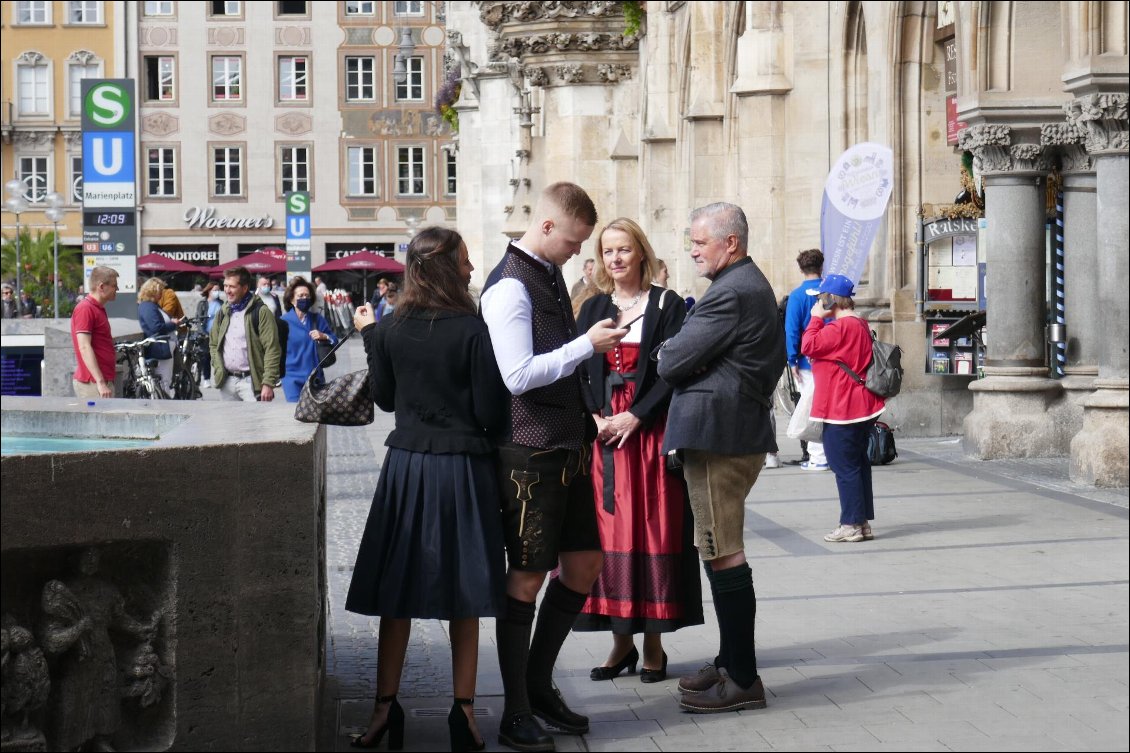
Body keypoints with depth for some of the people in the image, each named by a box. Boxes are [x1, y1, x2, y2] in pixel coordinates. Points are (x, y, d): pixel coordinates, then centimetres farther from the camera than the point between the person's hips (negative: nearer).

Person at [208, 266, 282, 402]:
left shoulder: (260, 312, -7)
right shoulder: (223, 312, 13)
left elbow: (272, 350, -12)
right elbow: (213, 343, 22)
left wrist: (268, 383, -17)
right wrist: (218, 368, 6)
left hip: (251, 380, -6)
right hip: (227, 381, 6)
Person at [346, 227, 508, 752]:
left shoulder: (391, 329, -2)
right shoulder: (472, 330, -13)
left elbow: (384, 397, 10)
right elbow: (490, 412, -12)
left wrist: (369, 334, 19)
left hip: (405, 466, 3)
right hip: (463, 469, -3)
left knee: (396, 593, 9)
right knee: (464, 593, 8)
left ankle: (386, 708, 10)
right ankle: (463, 711, 12)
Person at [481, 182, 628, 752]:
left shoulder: (551, 275, 13)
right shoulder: (509, 287, -15)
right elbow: (517, 375, -23)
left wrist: (584, 424, 17)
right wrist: (587, 345, -19)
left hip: (567, 447, 9)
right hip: (529, 453, -9)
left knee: (584, 564, 13)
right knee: (528, 576, -2)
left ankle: (539, 684, 28)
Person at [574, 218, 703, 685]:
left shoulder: (667, 306, 0)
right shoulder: (593, 309, 12)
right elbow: (577, 372, 8)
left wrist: (636, 415, -15)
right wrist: (594, 417, -8)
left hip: (650, 435, -4)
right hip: (602, 435, 4)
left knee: (652, 534, -2)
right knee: (608, 534, 3)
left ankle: (653, 645, 5)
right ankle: (621, 641, 10)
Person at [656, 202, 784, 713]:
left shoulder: (730, 293, -17)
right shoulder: (753, 284, 17)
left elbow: (671, 363, -17)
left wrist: (666, 355, 7)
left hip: (717, 435, -11)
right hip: (744, 429, 11)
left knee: (722, 555, -7)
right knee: (724, 552, 17)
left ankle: (742, 681, -3)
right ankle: (731, 662, 26)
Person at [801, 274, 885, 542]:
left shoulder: (840, 327, -19)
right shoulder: (860, 324, 14)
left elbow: (809, 346, -20)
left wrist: (816, 318, -10)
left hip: (842, 410, -10)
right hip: (861, 407, 10)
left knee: (844, 467, -5)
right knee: (858, 464, 13)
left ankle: (852, 525, -2)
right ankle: (863, 523, 17)